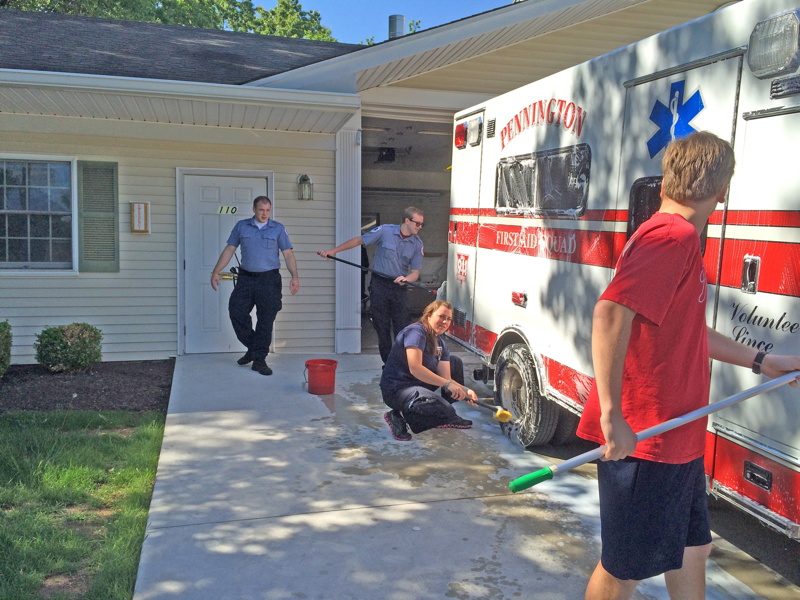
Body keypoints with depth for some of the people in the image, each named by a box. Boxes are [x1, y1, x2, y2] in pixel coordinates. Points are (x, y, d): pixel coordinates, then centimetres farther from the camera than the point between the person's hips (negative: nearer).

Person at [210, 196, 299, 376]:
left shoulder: (278, 229, 5)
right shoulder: (241, 226, 9)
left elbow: (288, 254, 0)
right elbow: (229, 250, 9)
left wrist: (295, 276, -12)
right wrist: (216, 272, 3)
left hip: (269, 280, -2)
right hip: (246, 278, 2)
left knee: (265, 320, -1)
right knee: (236, 312, -2)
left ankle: (259, 359, 8)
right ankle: (252, 348, 19)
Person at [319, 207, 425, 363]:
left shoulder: (417, 244, -1)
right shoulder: (385, 231, -7)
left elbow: (415, 273, 1)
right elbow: (358, 240, 2)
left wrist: (405, 279, -22)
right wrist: (334, 250, -1)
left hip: (399, 287, 1)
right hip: (379, 284, -1)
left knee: (402, 329, -3)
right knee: (382, 328, 3)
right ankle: (388, 365, 14)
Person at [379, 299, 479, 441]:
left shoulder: (441, 343, 8)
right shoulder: (416, 332, -18)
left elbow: (446, 377, 0)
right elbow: (415, 368, -29)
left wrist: (465, 390, -19)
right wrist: (447, 384, -29)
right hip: (395, 389, -10)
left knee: (455, 362, 15)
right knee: (446, 412, -27)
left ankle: (448, 418, 17)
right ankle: (399, 417, -8)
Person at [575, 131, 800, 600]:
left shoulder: (680, 240, 14)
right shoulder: (674, 236, -19)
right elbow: (610, 314, -33)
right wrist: (612, 415, -33)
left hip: (676, 440, 10)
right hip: (642, 439, -10)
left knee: (693, 548, 25)